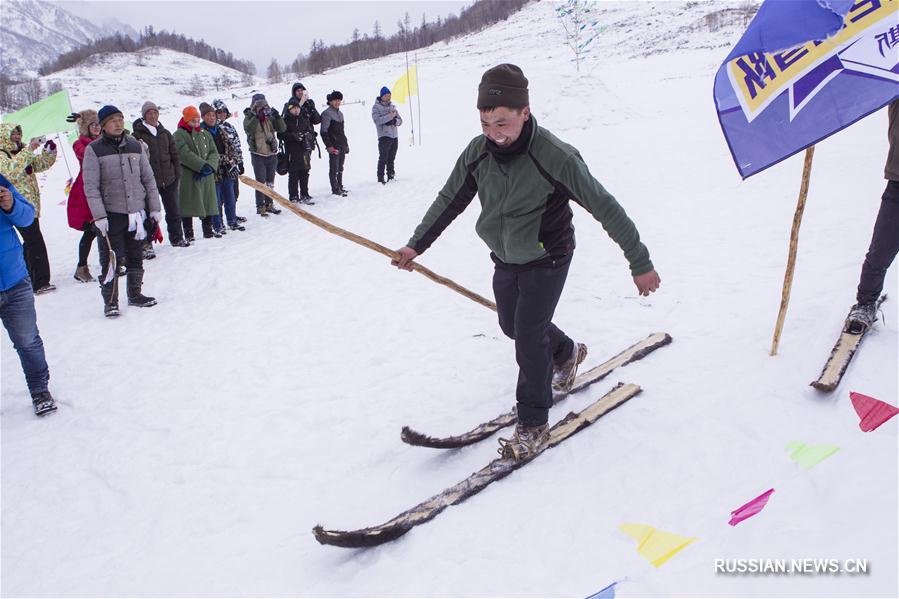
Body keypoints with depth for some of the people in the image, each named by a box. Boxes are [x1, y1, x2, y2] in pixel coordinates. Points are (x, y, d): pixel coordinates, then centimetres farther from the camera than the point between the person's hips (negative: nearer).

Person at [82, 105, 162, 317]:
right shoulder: (94, 150, -3)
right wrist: (99, 216, -13)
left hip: (137, 212, 4)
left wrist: (155, 208, 7)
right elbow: (91, 187, -7)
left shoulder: (135, 146, 8)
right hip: (111, 215, -4)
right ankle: (110, 301, 8)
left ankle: (135, 294, 28)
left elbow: (148, 179, 12)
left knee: (136, 257, 13)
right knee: (111, 259, -3)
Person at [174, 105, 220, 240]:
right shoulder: (179, 135, -4)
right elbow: (185, 154, -17)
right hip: (188, 177, -6)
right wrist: (203, 165, -22)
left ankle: (208, 230, 24)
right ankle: (189, 233, 3)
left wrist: (210, 166, -12)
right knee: (188, 205, -3)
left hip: (207, 176, 6)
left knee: (208, 202, 12)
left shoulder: (205, 134, 16)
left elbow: (214, 152, 8)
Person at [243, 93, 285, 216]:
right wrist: (257, 117, -30)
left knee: (270, 182, 13)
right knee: (261, 182, -6)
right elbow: (248, 129, -23)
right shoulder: (249, 118, -3)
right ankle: (260, 206, 0)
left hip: (272, 154, 4)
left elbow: (282, 128, -1)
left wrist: (277, 117, -15)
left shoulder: (270, 118, 7)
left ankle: (269, 204, 24)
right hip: (258, 155, -4)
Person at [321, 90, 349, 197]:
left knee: (340, 168, 14)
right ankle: (335, 189, 0)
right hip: (334, 146, -8)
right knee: (334, 168, -4)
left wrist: (346, 144, 21)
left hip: (342, 146, 8)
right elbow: (324, 132, -13)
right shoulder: (327, 113, -9)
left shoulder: (340, 113, 17)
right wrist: (329, 146, -18)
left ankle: (340, 187, 22)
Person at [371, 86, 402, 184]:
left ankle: (390, 176, 19)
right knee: (383, 159, -7)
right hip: (384, 136, -6)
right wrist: (390, 116, -21)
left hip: (394, 136, 6)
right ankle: (380, 179, -4)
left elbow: (400, 120, 11)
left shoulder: (392, 106, 15)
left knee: (391, 159, 11)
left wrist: (394, 121, -11)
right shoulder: (376, 107, -2)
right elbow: (377, 120, -17)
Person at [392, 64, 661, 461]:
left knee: (528, 334, -11)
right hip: (505, 259, 6)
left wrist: (640, 263, -17)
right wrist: (416, 245, 4)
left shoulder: (556, 157, -28)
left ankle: (533, 424, 6)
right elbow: (450, 200, 3)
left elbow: (605, 208, -21)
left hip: (547, 259, -6)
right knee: (512, 326, 20)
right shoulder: (478, 152, -13)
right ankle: (566, 352, 50)